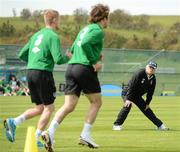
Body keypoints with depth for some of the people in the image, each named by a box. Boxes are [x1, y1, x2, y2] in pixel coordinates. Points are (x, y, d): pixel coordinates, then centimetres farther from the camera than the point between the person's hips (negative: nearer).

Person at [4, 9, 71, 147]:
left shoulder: (37, 35, 15)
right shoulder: (53, 36, -8)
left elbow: (22, 55, 18)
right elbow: (58, 59, -16)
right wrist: (68, 57, 4)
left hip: (30, 72, 8)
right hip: (43, 73, -8)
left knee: (39, 108, 14)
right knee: (49, 107, 3)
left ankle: (13, 122, -4)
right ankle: (36, 138, -3)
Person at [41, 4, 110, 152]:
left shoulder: (85, 29, 22)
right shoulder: (98, 31, -5)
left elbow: (73, 49, 25)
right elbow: (85, 44, -21)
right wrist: (94, 61, -14)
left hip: (71, 67, 8)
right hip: (85, 68, -8)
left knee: (69, 106, 1)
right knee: (96, 102, 9)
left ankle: (50, 132, -17)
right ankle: (85, 135, 4)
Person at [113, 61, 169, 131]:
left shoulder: (153, 79, -3)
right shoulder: (139, 74, -23)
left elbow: (150, 92, 5)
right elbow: (131, 86, -26)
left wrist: (147, 103, 0)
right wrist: (128, 99, -29)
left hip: (137, 96, 7)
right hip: (127, 93, -7)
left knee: (146, 109, 10)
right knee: (128, 105, -29)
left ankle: (160, 125, 18)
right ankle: (117, 125, -25)